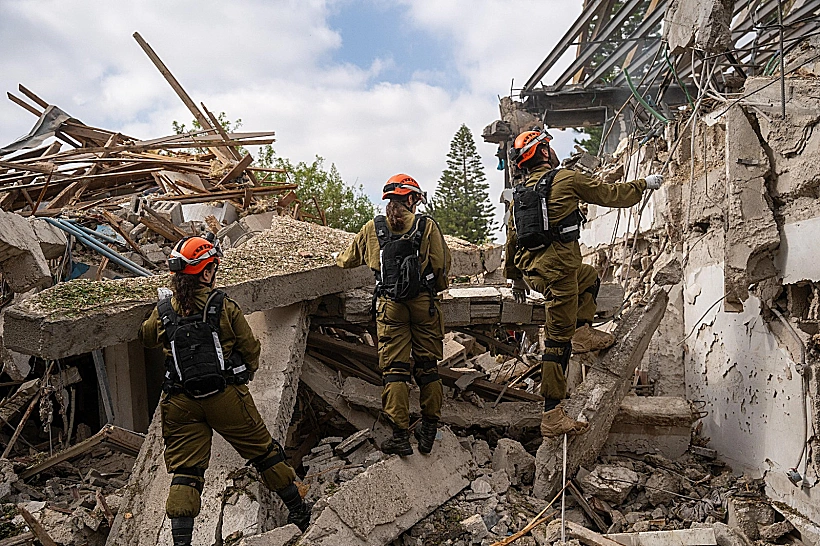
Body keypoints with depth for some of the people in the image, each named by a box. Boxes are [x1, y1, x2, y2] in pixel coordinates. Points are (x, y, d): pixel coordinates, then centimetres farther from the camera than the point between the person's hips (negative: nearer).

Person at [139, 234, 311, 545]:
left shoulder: (164, 309, 2)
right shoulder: (223, 306, -7)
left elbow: (146, 338, 24)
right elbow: (251, 349, -2)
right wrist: (244, 374, 19)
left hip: (180, 403, 2)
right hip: (226, 396, -2)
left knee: (184, 470, 8)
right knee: (263, 452, 12)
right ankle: (300, 513, 26)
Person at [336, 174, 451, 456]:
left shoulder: (373, 228, 8)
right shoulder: (427, 225, 1)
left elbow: (349, 258, 22)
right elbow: (442, 263, -1)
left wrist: (338, 260, 45)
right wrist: (436, 287, 20)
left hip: (390, 306, 1)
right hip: (424, 304, 0)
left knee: (394, 368, 2)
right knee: (427, 366, 9)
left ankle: (400, 435, -1)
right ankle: (429, 429, 15)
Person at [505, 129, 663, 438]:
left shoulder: (519, 194, 17)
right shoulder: (565, 179, -1)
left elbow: (511, 239, 21)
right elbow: (610, 195, 6)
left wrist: (515, 277, 30)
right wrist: (644, 184, 22)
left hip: (531, 268, 8)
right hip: (557, 266, -8)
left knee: (590, 278, 34)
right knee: (558, 340, -6)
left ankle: (582, 332, 18)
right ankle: (552, 416, -5)